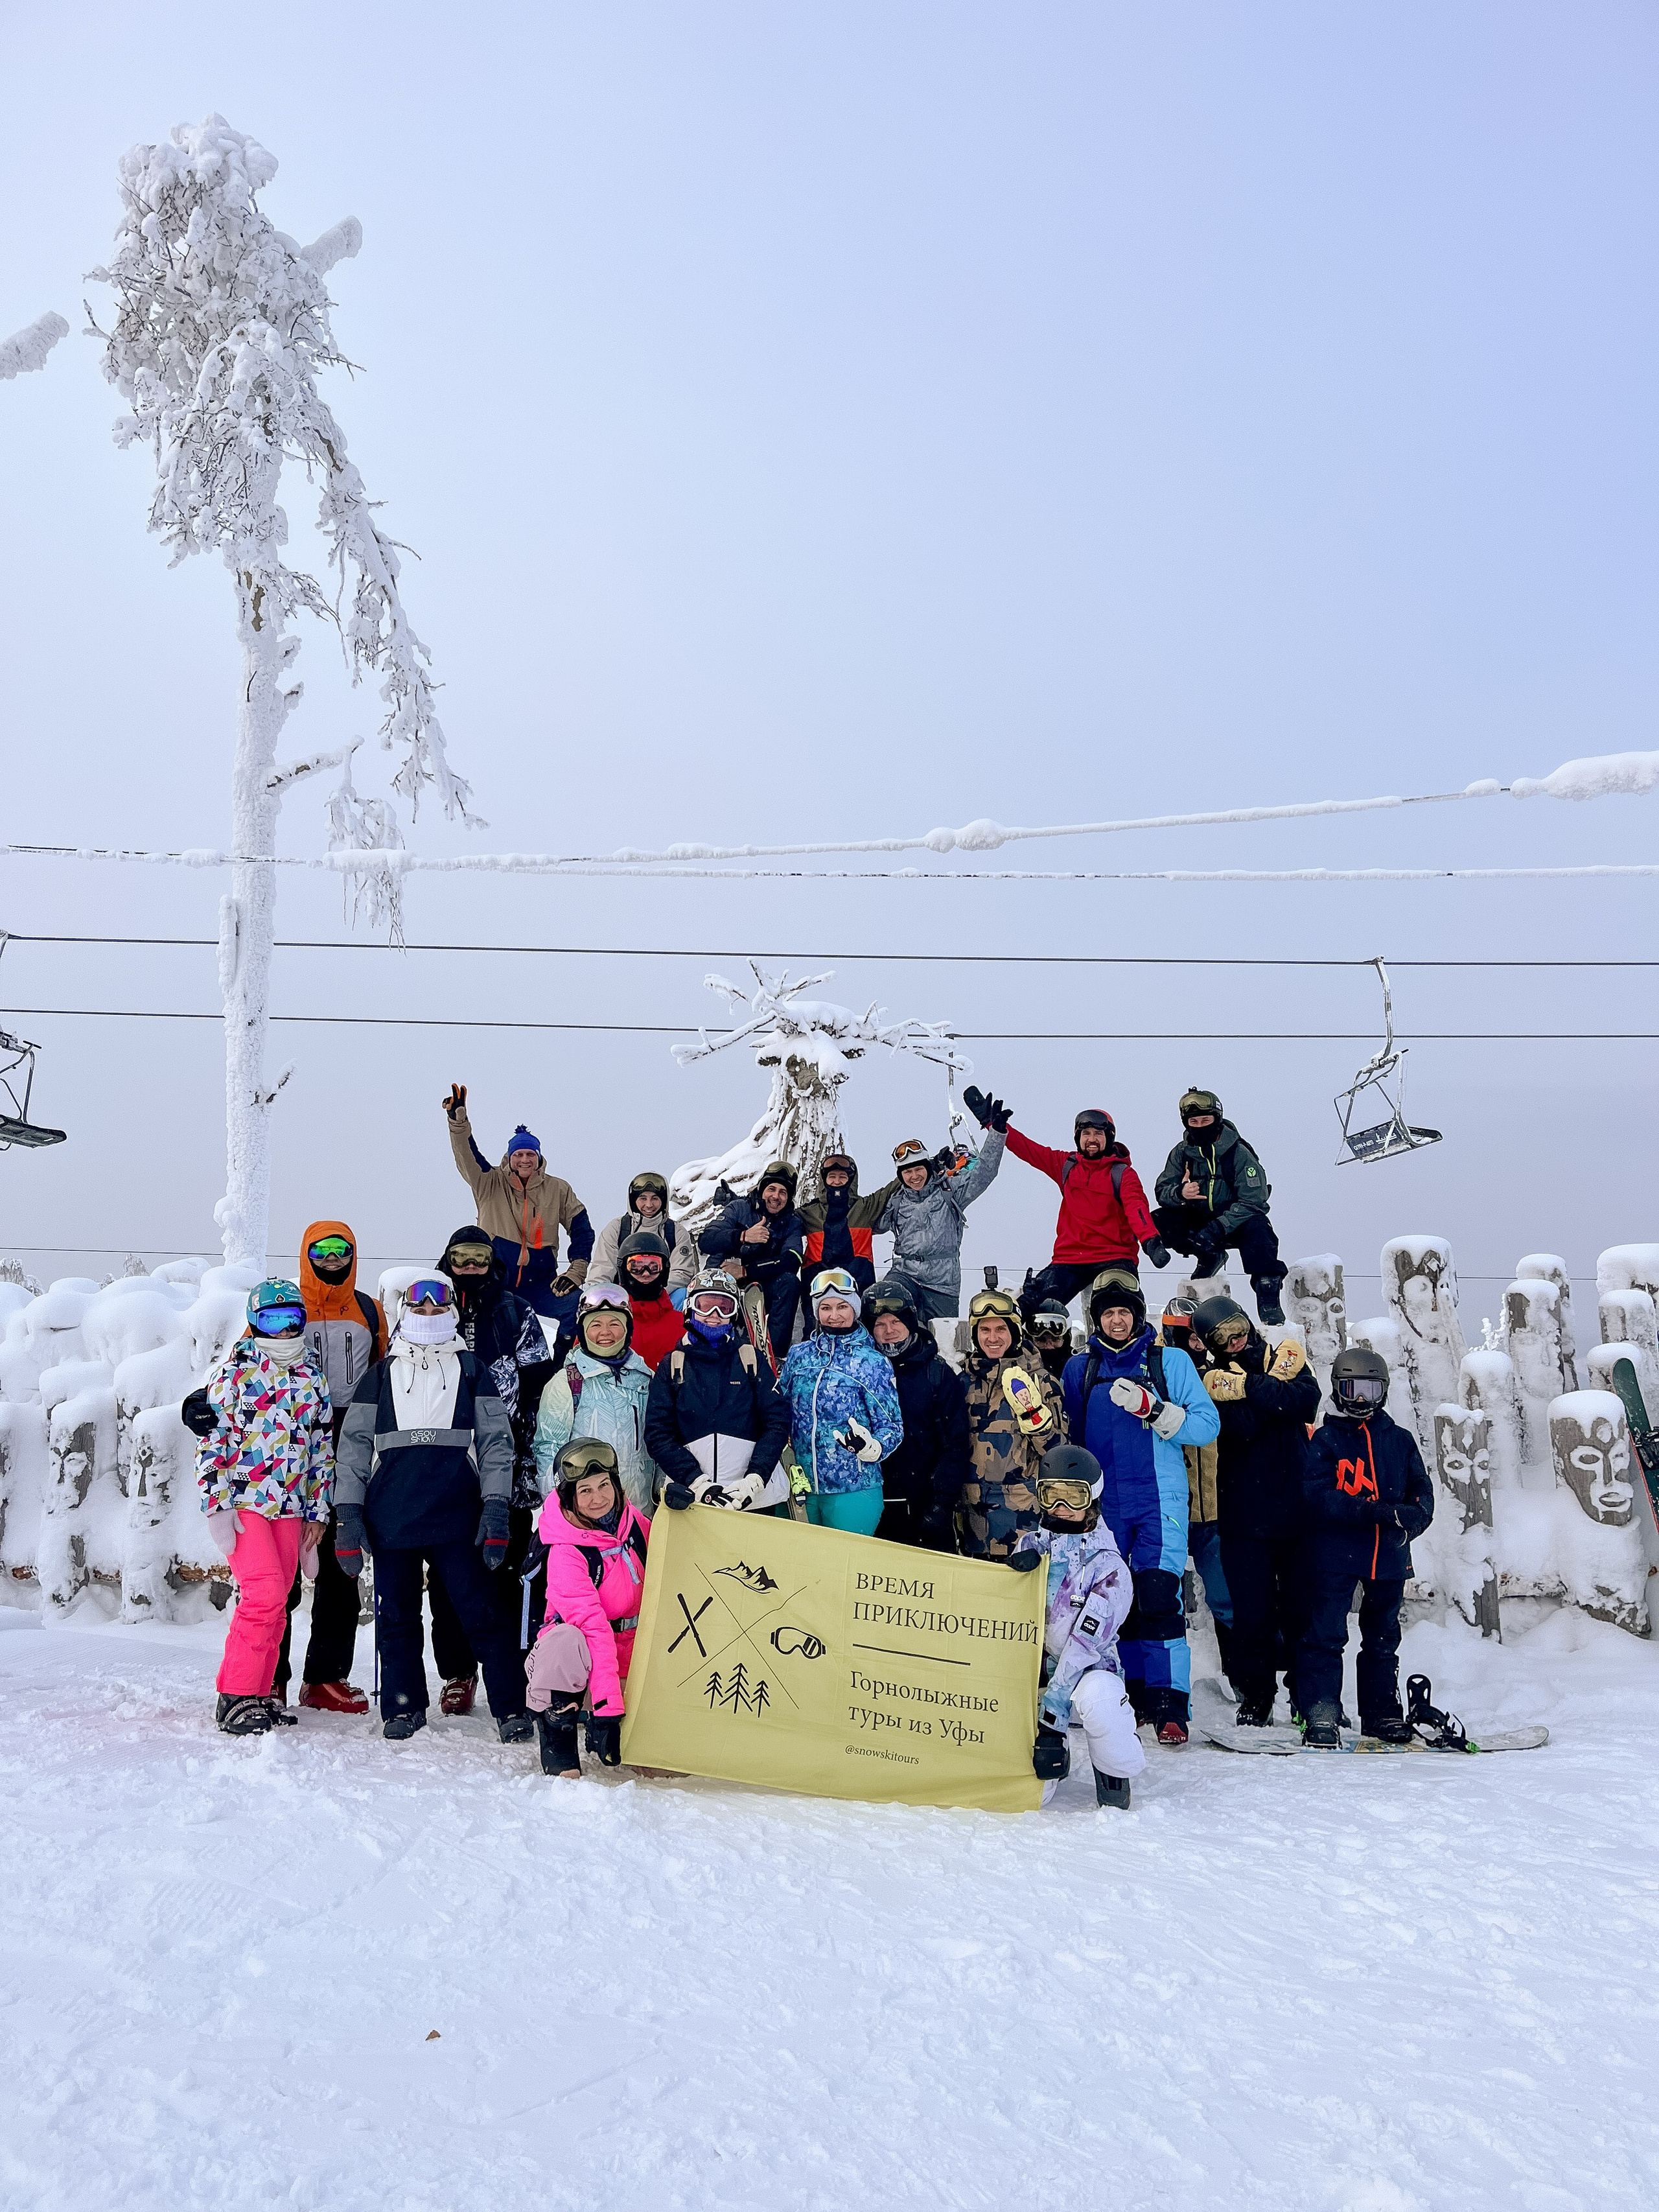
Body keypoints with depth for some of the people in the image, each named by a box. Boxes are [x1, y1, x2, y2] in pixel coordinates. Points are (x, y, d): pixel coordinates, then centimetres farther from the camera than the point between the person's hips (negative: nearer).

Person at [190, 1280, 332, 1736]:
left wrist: (318, 1511, 13)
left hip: (289, 1508, 5)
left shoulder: (313, 1378, 12)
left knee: (275, 1603, 7)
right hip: (243, 1502, -5)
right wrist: (217, 1507, -11)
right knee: (265, 1595, -15)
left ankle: (257, 1693, 17)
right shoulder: (235, 1372, -2)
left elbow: (323, 1449, 17)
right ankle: (235, 1697, -5)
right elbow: (211, 1441, -6)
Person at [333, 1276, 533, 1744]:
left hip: (457, 1514, -2)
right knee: (396, 1615, 7)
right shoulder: (381, 1375, 15)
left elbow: (495, 1441, 7)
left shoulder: (471, 1369, 12)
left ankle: (512, 1709, 1)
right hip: (390, 1516, 2)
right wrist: (349, 1514, 1)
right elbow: (354, 1445, 11)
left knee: (482, 1612, -6)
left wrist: (496, 1509, -3)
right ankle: (403, 1707, 22)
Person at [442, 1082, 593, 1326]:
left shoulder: (558, 1189, 7)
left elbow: (582, 1230, 9)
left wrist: (576, 1272, -3)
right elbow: (468, 1158, -13)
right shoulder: (490, 1185, 4)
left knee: (578, 1307, -20)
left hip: (540, 1285, 1)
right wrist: (458, 1121, -29)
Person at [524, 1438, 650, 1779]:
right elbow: (591, 1627, -29)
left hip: (633, 1653, 5)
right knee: (565, 1642, -39)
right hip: (586, 1656, -5)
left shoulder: (632, 1520, -3)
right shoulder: (566, 1553, -20)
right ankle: (559, 1756, -18)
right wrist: (607, 1705, -36)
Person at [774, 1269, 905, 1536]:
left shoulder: (873, 1363, -4)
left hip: (853, 1492, -3)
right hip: (803, 1490, 3)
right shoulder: (798, 1355, 6)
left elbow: (892, 1427, -4)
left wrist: (869, 1447, -24)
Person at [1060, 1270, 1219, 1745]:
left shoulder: (1171, 1361, 3)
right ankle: (1132, 1695, 19)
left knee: (1159, 1598, -12)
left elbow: (1207, 1425, -5)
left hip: (1160, 1501, -3)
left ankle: (1170, 1705, -9)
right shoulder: (1080, 1369, 10)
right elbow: (1071, 1437, 21)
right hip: (1104, 1505, 3)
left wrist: (1154, 1409, -18)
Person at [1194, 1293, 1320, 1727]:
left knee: (1302, 1605, 8)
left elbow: (1309, 1399, -14)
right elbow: (1241, 1426, -17)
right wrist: (1273, 1392, -16)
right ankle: (1255, 1695, 15)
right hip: (1246, 1512, -1)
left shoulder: (1285, 1357, 7)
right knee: (1252, 1610, 3)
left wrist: (1251, 1387, -14)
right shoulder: (1217, 1378, 0)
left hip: (1297, 1507, 2)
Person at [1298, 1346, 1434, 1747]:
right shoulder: (1326, 1439, -1)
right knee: (1326, 1635, -7)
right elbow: (1318, 1495, -13)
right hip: (1335, 1553, -4)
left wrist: (1411, 1518, -18)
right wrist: (1372, 1511, -25)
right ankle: (1320, 1716, -2)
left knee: (1383, 1638, 16)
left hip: (1389, 1556, 4)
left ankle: (1382, 1713, 28)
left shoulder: (1400, 1440, 11)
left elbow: (1422, 1491, 5)